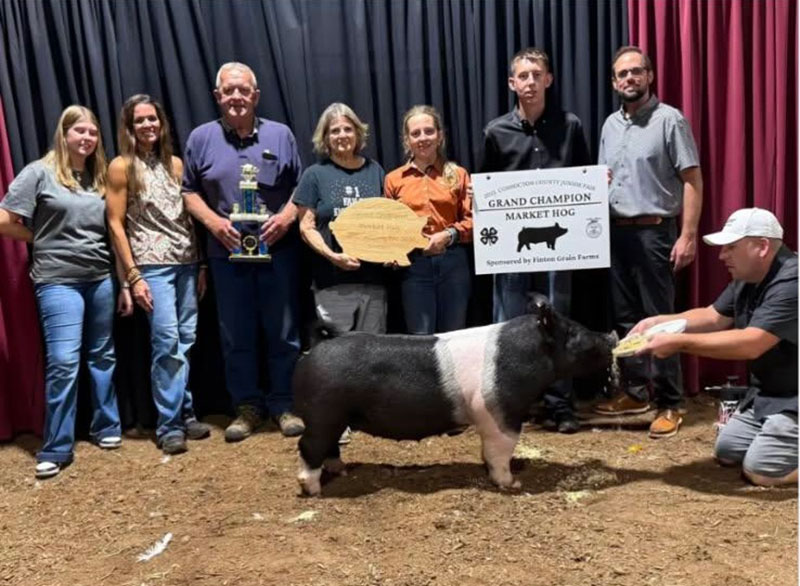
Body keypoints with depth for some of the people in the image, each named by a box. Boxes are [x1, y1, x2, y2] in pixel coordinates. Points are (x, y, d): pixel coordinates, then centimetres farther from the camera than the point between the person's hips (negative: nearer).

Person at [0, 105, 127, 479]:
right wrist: (47, 239, 2)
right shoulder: (40, 172, -4)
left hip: (101, 279, 5)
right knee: (63, 362, -6)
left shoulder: (99, 177, 11)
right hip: (58, 282, -5)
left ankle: (107, 428, 27)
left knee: (102, 356, 12)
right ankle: (56, 449, 6)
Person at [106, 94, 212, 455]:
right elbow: (116, 225, -5)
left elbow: (189, 217, 13)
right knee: (168, 342, -8)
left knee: (186, 340, 7)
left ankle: (185, 414, 19)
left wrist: (201, 264, 9)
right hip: (152, 265, -4)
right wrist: (133, 276, -10)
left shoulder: (175, 163, 11)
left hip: (186, 262, 5)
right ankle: (169, 425, 2)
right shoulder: (122, 167, -2)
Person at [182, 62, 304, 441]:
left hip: (277, 251, 0)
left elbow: (302, 187, 6)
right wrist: (213, 222, -8)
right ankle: (248, 406, 21)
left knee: (283, 332, 6)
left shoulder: (280, 135, 4)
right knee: (236, 336, 8)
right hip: (227, 253, 1)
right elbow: (189, 191, 8)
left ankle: (284, 404, 19)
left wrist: (287, 216, -12)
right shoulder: (201, 138, 5)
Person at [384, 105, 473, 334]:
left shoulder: (457, 174, 6)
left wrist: (449, 235, -13)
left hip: (453, 263, 0)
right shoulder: (394, 179, 8)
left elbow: (472, 219, 3)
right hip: (414, 265, 0)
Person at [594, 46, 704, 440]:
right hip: (616, 231, 7)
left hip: (654, 231, -6)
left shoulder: (670, 120, -6)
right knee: (624, 317, 11)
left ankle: (669, 404, 7)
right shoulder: (610, 124, 13)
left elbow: (692, 180, -10)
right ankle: (634, 392, 24)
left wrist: (688, 236, -16)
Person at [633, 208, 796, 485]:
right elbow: (713, 317, 9)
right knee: (727, 451, 10)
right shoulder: (748, 279, 5)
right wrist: (661, 321, -7)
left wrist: (679, 342, -32)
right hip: (768, 392, 9)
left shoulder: (791, 283, -27)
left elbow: (750, 344, -34)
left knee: (760, 470, -17)